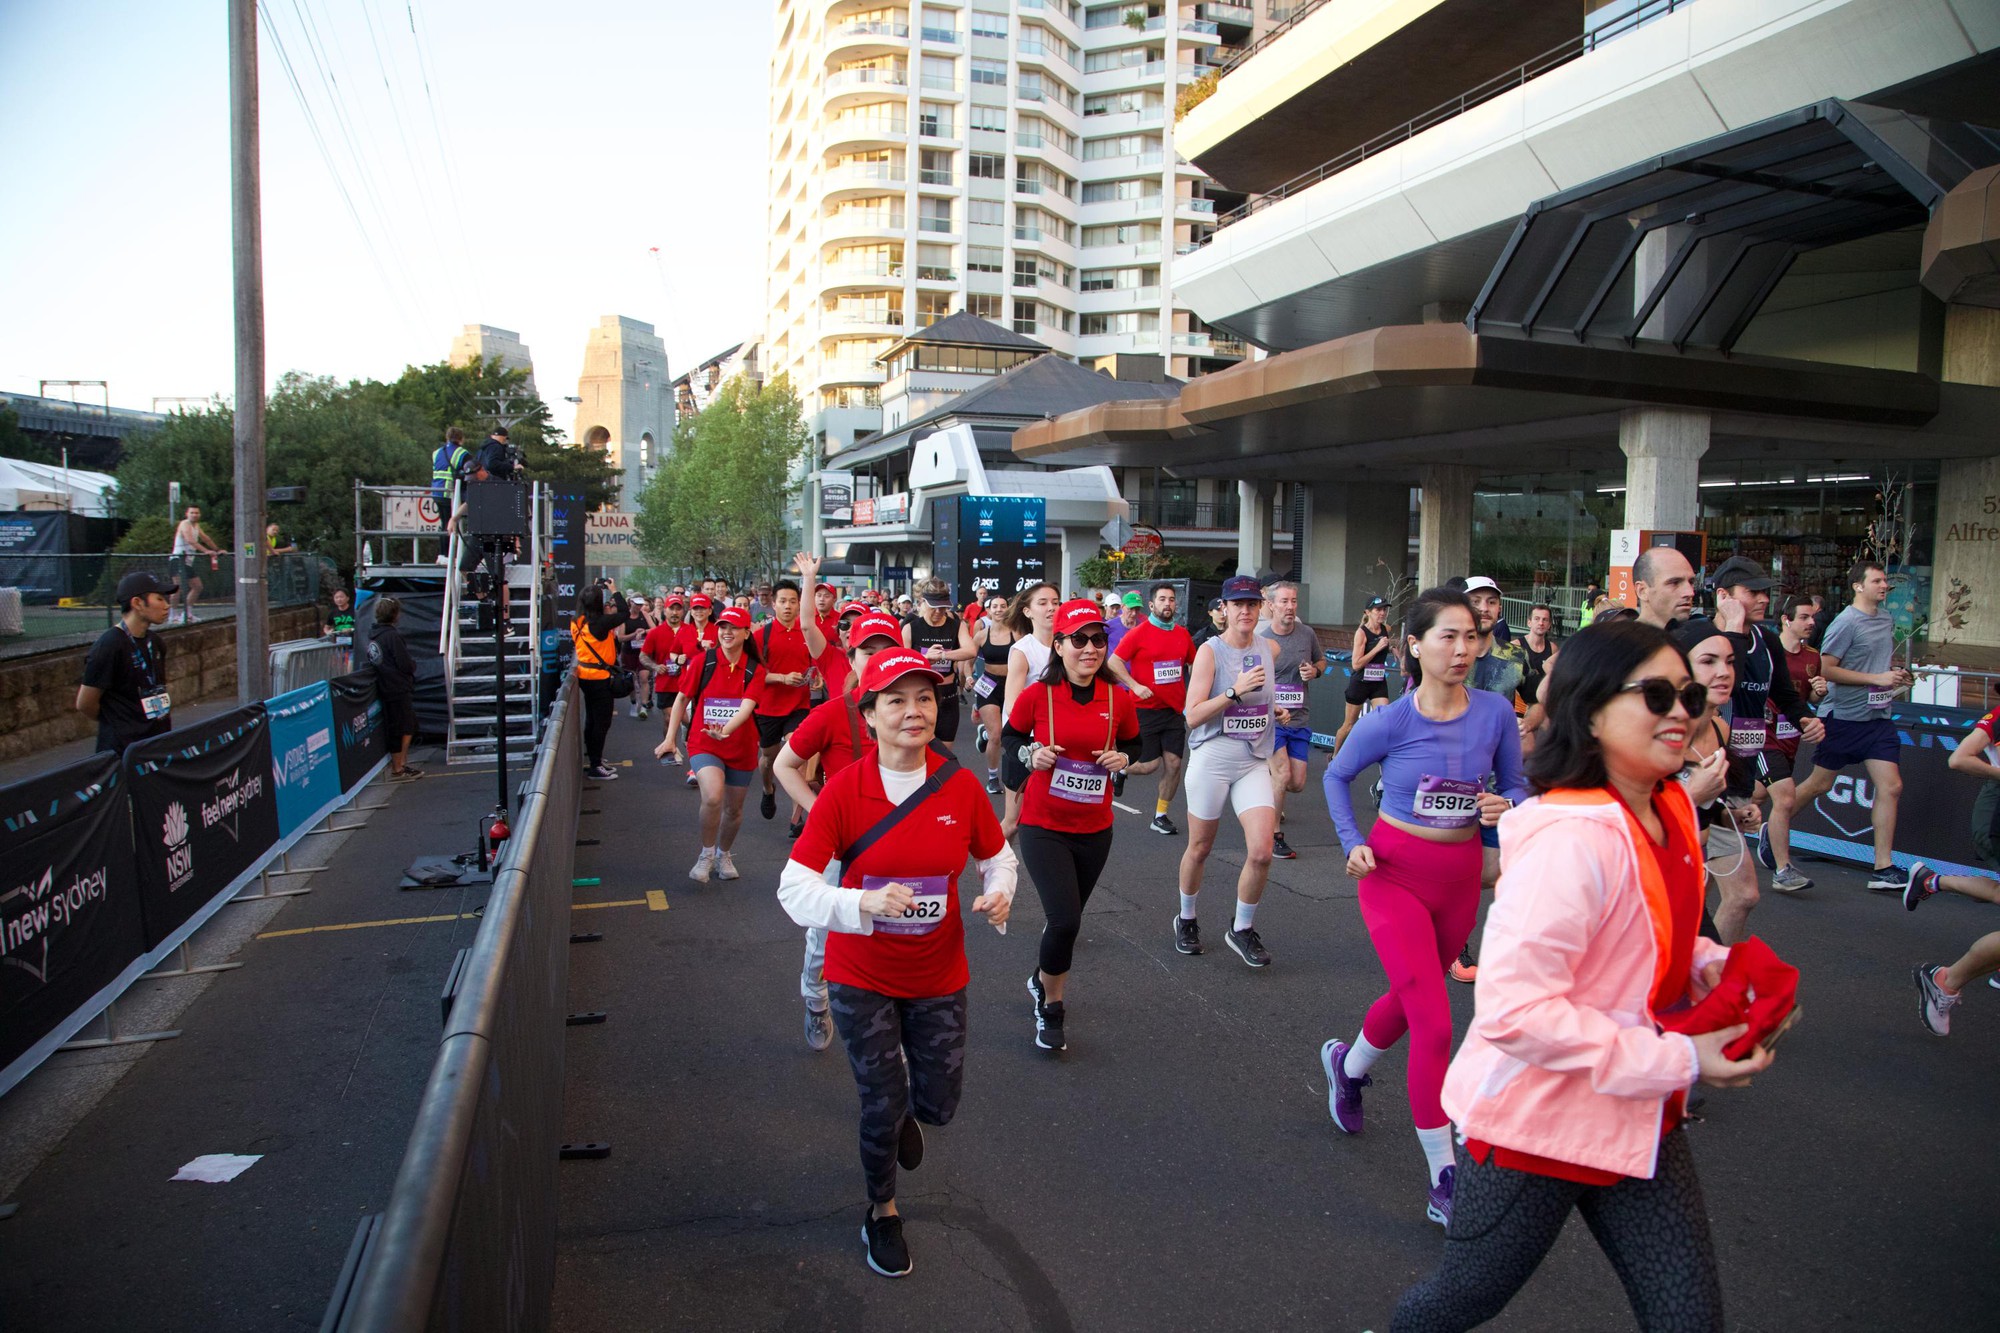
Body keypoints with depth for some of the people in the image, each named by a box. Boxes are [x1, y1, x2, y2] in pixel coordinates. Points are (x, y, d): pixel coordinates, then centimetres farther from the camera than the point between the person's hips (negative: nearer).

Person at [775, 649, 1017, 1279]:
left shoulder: (962, 786, -10)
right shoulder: (843, 790, -18)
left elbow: (997, 856, 6)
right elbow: (794, 888, -19)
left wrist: (998, 892, -16)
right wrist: (866, 902, -35)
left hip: (938, 974, 2)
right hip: (861, 978, -2)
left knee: (939, 1103, 11)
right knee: (882, 1105, 5)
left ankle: (904, 1113, 51)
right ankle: (882, 1212, 37)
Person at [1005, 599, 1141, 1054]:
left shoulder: (1119, 699, -5)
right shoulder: (1037, 695, -11)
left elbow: (1134, 745, 12)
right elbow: (1009, 737, 4)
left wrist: (1122, 758, -9)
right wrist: (1031, 754, -15)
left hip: (1094, 829, 4)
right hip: (1043, 827, -3)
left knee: (1067, 918, 17)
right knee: (1065, 920, -14)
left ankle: (1043, 978, 48)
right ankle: (1051, 1006, 12)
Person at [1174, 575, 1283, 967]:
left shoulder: (1270, 649, 5)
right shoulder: (1209, 651, -9)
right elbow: (1193, 716, -16)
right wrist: (1235, 692, -24)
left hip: (1255, 762, 3)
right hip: (1212, 760, -3)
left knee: (1261, 852, -9)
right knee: (1200, 848, 10)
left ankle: (1243, 930, 13)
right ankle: (1187, 919, 35)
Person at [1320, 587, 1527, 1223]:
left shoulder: (1495, 712, -11)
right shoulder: (1389, 722, -17)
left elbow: (1516, 788, 2)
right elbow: (1337, 776, 0)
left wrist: (1504, 808, -20)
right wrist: (1353, 845, -9)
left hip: (1461, 878, 4)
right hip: (1395, 875, -4)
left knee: (1412, 996, 23)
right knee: (1434, 1022, -11)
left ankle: (1348, 1064, 54)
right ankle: (1442, 1179, 1)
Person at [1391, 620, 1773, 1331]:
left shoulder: (1671, 811, 2)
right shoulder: (1574, 838, -28)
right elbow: (1511, 1008, -33)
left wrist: (1716, 969, -1)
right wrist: (1678, 1060, -27)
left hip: (1639, 1121, 8)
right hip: (1535, 1122, -8)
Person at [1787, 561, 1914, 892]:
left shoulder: (1887, 620, 11)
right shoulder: (1846, 622, -12)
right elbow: (1826, 669, -18)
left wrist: (1896, 674, 8)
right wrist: (1877, 678, -18)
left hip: (1878, 717, 6)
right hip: (1844, 716, -6)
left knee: (1891, 787, -3)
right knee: (1820, 784, 3)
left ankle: (1883, 869, 1)